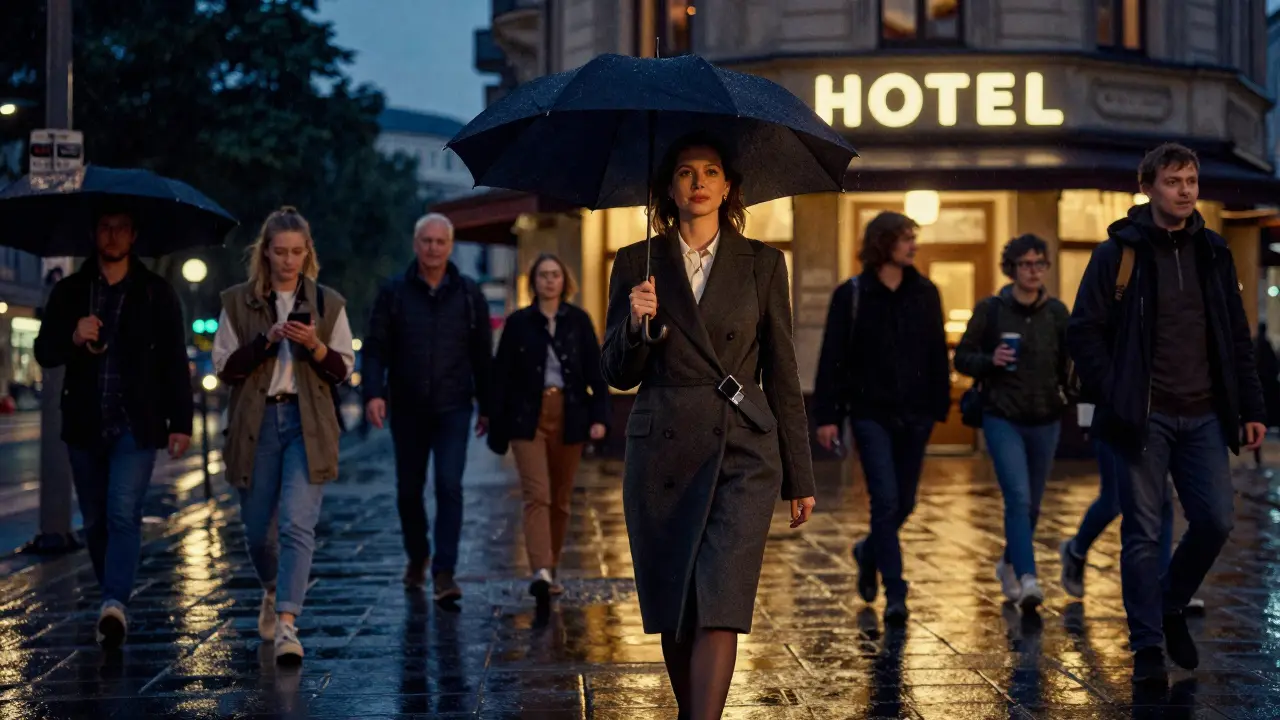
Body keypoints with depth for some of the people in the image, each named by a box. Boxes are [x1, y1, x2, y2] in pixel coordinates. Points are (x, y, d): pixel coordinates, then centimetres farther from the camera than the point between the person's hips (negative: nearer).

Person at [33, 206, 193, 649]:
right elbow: (43, 353, 5)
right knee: (95, 521, 9)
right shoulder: (69, 292, 9)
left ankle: (115, 604, -27)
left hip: (136, 426, -3)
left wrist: (180, 423, -4)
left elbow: (174, 363, 2)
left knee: (123, 513, -18)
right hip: (85, 428, 3)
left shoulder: (157, 293, 3)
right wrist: (73, 338, -17)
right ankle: (113, 606, 20)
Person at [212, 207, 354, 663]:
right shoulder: (238, 302, 5)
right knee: (258, 529, 10)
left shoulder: (327, 304, 6)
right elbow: (224, 368, 0)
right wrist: (266, 341, -14)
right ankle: (273, 590, 41)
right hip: (255, 424, 1)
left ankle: (286, 624, -19)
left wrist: (315, 346, -13)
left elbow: (344, 370, 6)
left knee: (297, 524, -15)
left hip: (307, 424, -1)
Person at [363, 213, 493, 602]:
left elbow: (482, 355, 8)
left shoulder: (469, 294, 3)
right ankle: (417, 557, 34)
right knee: (409, 489, 11)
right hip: (407, 409, 1)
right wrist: (373, 392, -17)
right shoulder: (394, 292, 1)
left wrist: (487, 406, 8)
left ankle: (444, 573, -11)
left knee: (449, 486, -13)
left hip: (453, 408, -1)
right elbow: (375, 347, -2)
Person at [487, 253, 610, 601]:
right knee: (537, 495, -13)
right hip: (528, 417, -2)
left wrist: (599, 416, -7)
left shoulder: (579, 321, 7)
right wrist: (497, 426, 0)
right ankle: (541, 571, -24)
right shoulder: (518, 322, 4)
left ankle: (550, 570, 19)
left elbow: (595, 372, 4)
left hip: (569, 416, 2)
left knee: (561, 498, 8)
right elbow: (502, 376, 4)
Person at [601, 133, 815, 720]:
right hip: (661, 452, 2)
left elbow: (782, 374, 7)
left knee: (719, 607, -14)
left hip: (742, 452, -1)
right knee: (672, 612, 8)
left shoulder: (761, 264, 6)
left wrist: (800, 477, 6)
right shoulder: (636, 264, 7)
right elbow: (616, 373, 7)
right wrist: (635, 324, -15)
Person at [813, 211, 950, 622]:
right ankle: (895, 594, -4)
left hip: (914, 415, 4)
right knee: (886, 500, -10)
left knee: (904, 503, 11)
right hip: (871, 413, -4)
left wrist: (940, 407, 2)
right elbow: (832, 358, -5)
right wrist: (827, 415, -10)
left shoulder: (925, 293, 6)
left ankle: (869, 552, 40)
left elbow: (937, 354, 8)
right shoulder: (852, 295, -4)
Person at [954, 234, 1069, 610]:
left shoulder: (1056, 312, 5)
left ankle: (1009, 564, 36)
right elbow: (962, 358, 2)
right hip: (1002, 419, -4)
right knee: (1018, 497, -18)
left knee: (1032, 504, 13)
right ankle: (1027, 579, -24)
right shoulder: (990, 310, -3)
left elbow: (1067, 366, 10)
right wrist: (990, 360, -17)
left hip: (1045, 421, 4)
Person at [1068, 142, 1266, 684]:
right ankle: (1147, 644, 7)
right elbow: (1084, 331, -3)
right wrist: (1113, 397, -10)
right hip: (1145, 418, -4)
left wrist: (1251, 408, 8)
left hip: (1203, 416, 4)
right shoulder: (1119, 254, -2)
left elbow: (1237, 338, 14)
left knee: (1216, 520, -2)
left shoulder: (1213, 253, 11)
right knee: (1142, 532, -1)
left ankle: (1172, 606, 23)